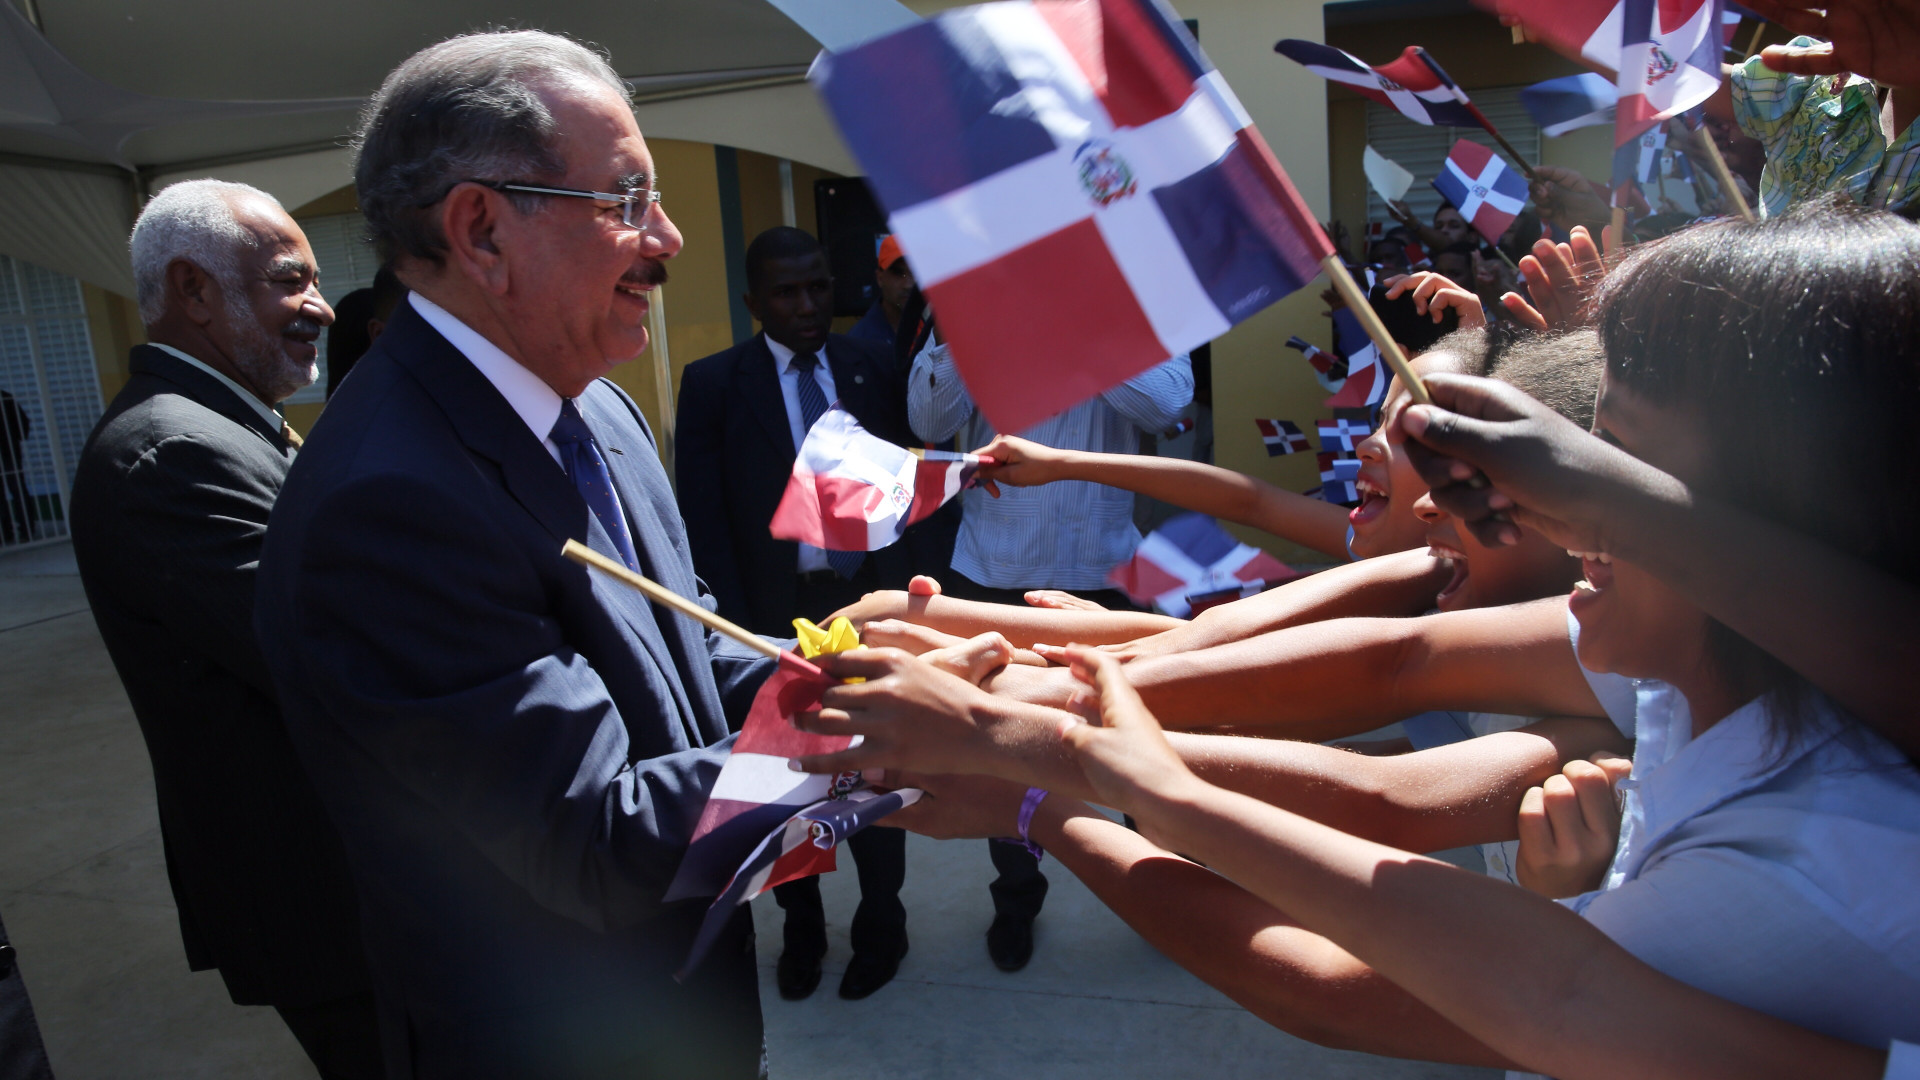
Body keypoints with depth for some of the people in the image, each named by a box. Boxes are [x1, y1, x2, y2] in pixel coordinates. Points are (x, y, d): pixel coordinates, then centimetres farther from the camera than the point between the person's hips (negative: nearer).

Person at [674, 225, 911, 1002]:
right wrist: (740, 631, -11)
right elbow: (703, 520, -7)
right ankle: (802, 926, 39)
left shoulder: (873, 365, 0)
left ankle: (880, 922, 38)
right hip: (774, 615, -1)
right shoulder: (712, 383, -6)